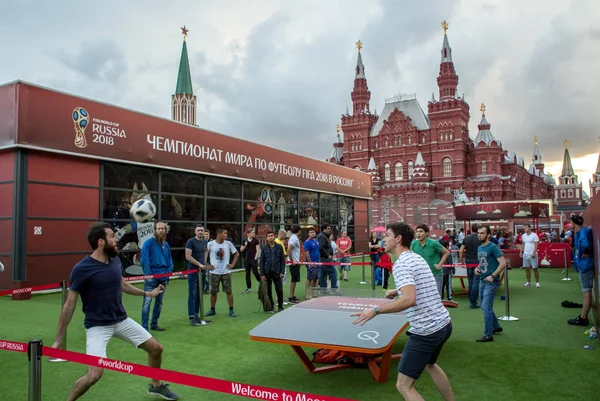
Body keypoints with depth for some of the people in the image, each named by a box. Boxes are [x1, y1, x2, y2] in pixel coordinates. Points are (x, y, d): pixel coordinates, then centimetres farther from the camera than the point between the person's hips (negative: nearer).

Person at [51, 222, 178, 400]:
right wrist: (58, 339, -10)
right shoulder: (81, 269, -19)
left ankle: (156, 386, 37)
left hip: (122, 320, 6)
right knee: (94, 374, -21)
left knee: (156, 348, 10)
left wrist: (147, 293, 26)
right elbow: (69, 305, -14)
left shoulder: (115, 261, -2)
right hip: (98, 326, -6)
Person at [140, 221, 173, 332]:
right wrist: (148, 274, -15)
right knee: (147, 302, -10)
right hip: (151, 277, -7)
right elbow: (144, 259, -13)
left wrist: (169, 271, 4)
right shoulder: (149, 242, -8)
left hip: (163, 277, 7)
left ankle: (154, 324, 25)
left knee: (159, 302, 13)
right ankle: (144, 327, -6)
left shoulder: (166, 244, 10)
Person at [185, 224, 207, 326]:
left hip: (202, 271, 6)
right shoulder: (191, 241, -9)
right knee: (192, 294, -5)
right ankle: (192, 317, -2)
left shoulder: (204, 242, 11)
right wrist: (199, 264, -15)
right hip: (193, 271, -6)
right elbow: (188, 256, -15)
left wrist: (204, 263, 13)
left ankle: (196, 314, 17)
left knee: (199, 294, 9)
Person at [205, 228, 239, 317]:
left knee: (229, 291, 1)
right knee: (213, 292, 8)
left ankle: (231, 310, 9)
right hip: (214, 272, -1)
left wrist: (232, 264, 2)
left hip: (226, 272, 1)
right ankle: (212, 310, 22)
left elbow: (236, 254, 10)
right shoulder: (210, 244, -6)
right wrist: (207, 265, -4)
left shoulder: (228, 243, 0)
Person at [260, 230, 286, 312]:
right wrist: (262, 274, -5)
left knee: (279, 290, 0)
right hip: (267, 272, 0)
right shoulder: (264, 248, 0)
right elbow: (261, 261, 0)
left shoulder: (279, 247, 1)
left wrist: (282, 272, -5)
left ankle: (280, 306, 16)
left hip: (276, 272, 0)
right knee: (268, 291, 8)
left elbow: (283, 260, 2)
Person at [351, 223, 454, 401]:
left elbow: (410, 300, -30)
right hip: (443, 324, 10)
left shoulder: (401, 264, -17)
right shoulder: (417, 258, 11)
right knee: (430, 364, 36)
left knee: (404, 386, -1)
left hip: (426, 332, -10)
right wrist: (398, 291, 22)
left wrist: (376, 310, -27)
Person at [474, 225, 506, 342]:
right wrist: (477, 268, 3)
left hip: (491, 282, -9)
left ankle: (488, 335, 2)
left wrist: (492, 276, -23)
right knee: (486, 307, 19)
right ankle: (496, 327, 38)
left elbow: (503, 263, -20)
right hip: (482, 281, 9)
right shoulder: (479, 248, 10)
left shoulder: (493, 247, -15)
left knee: (486, 308, -8)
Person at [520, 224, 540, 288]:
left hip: (532, 254, -5)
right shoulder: (523, 236, 11)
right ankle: (529, 282, 15)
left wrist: (534, 253, -19)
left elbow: (536, 245, -11)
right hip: (525, 254, 6)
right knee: (527, 268, 7)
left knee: (535, 269, 0)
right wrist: (521, 252, 10)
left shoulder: (534, 235, -7)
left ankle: (537, 282, 8)